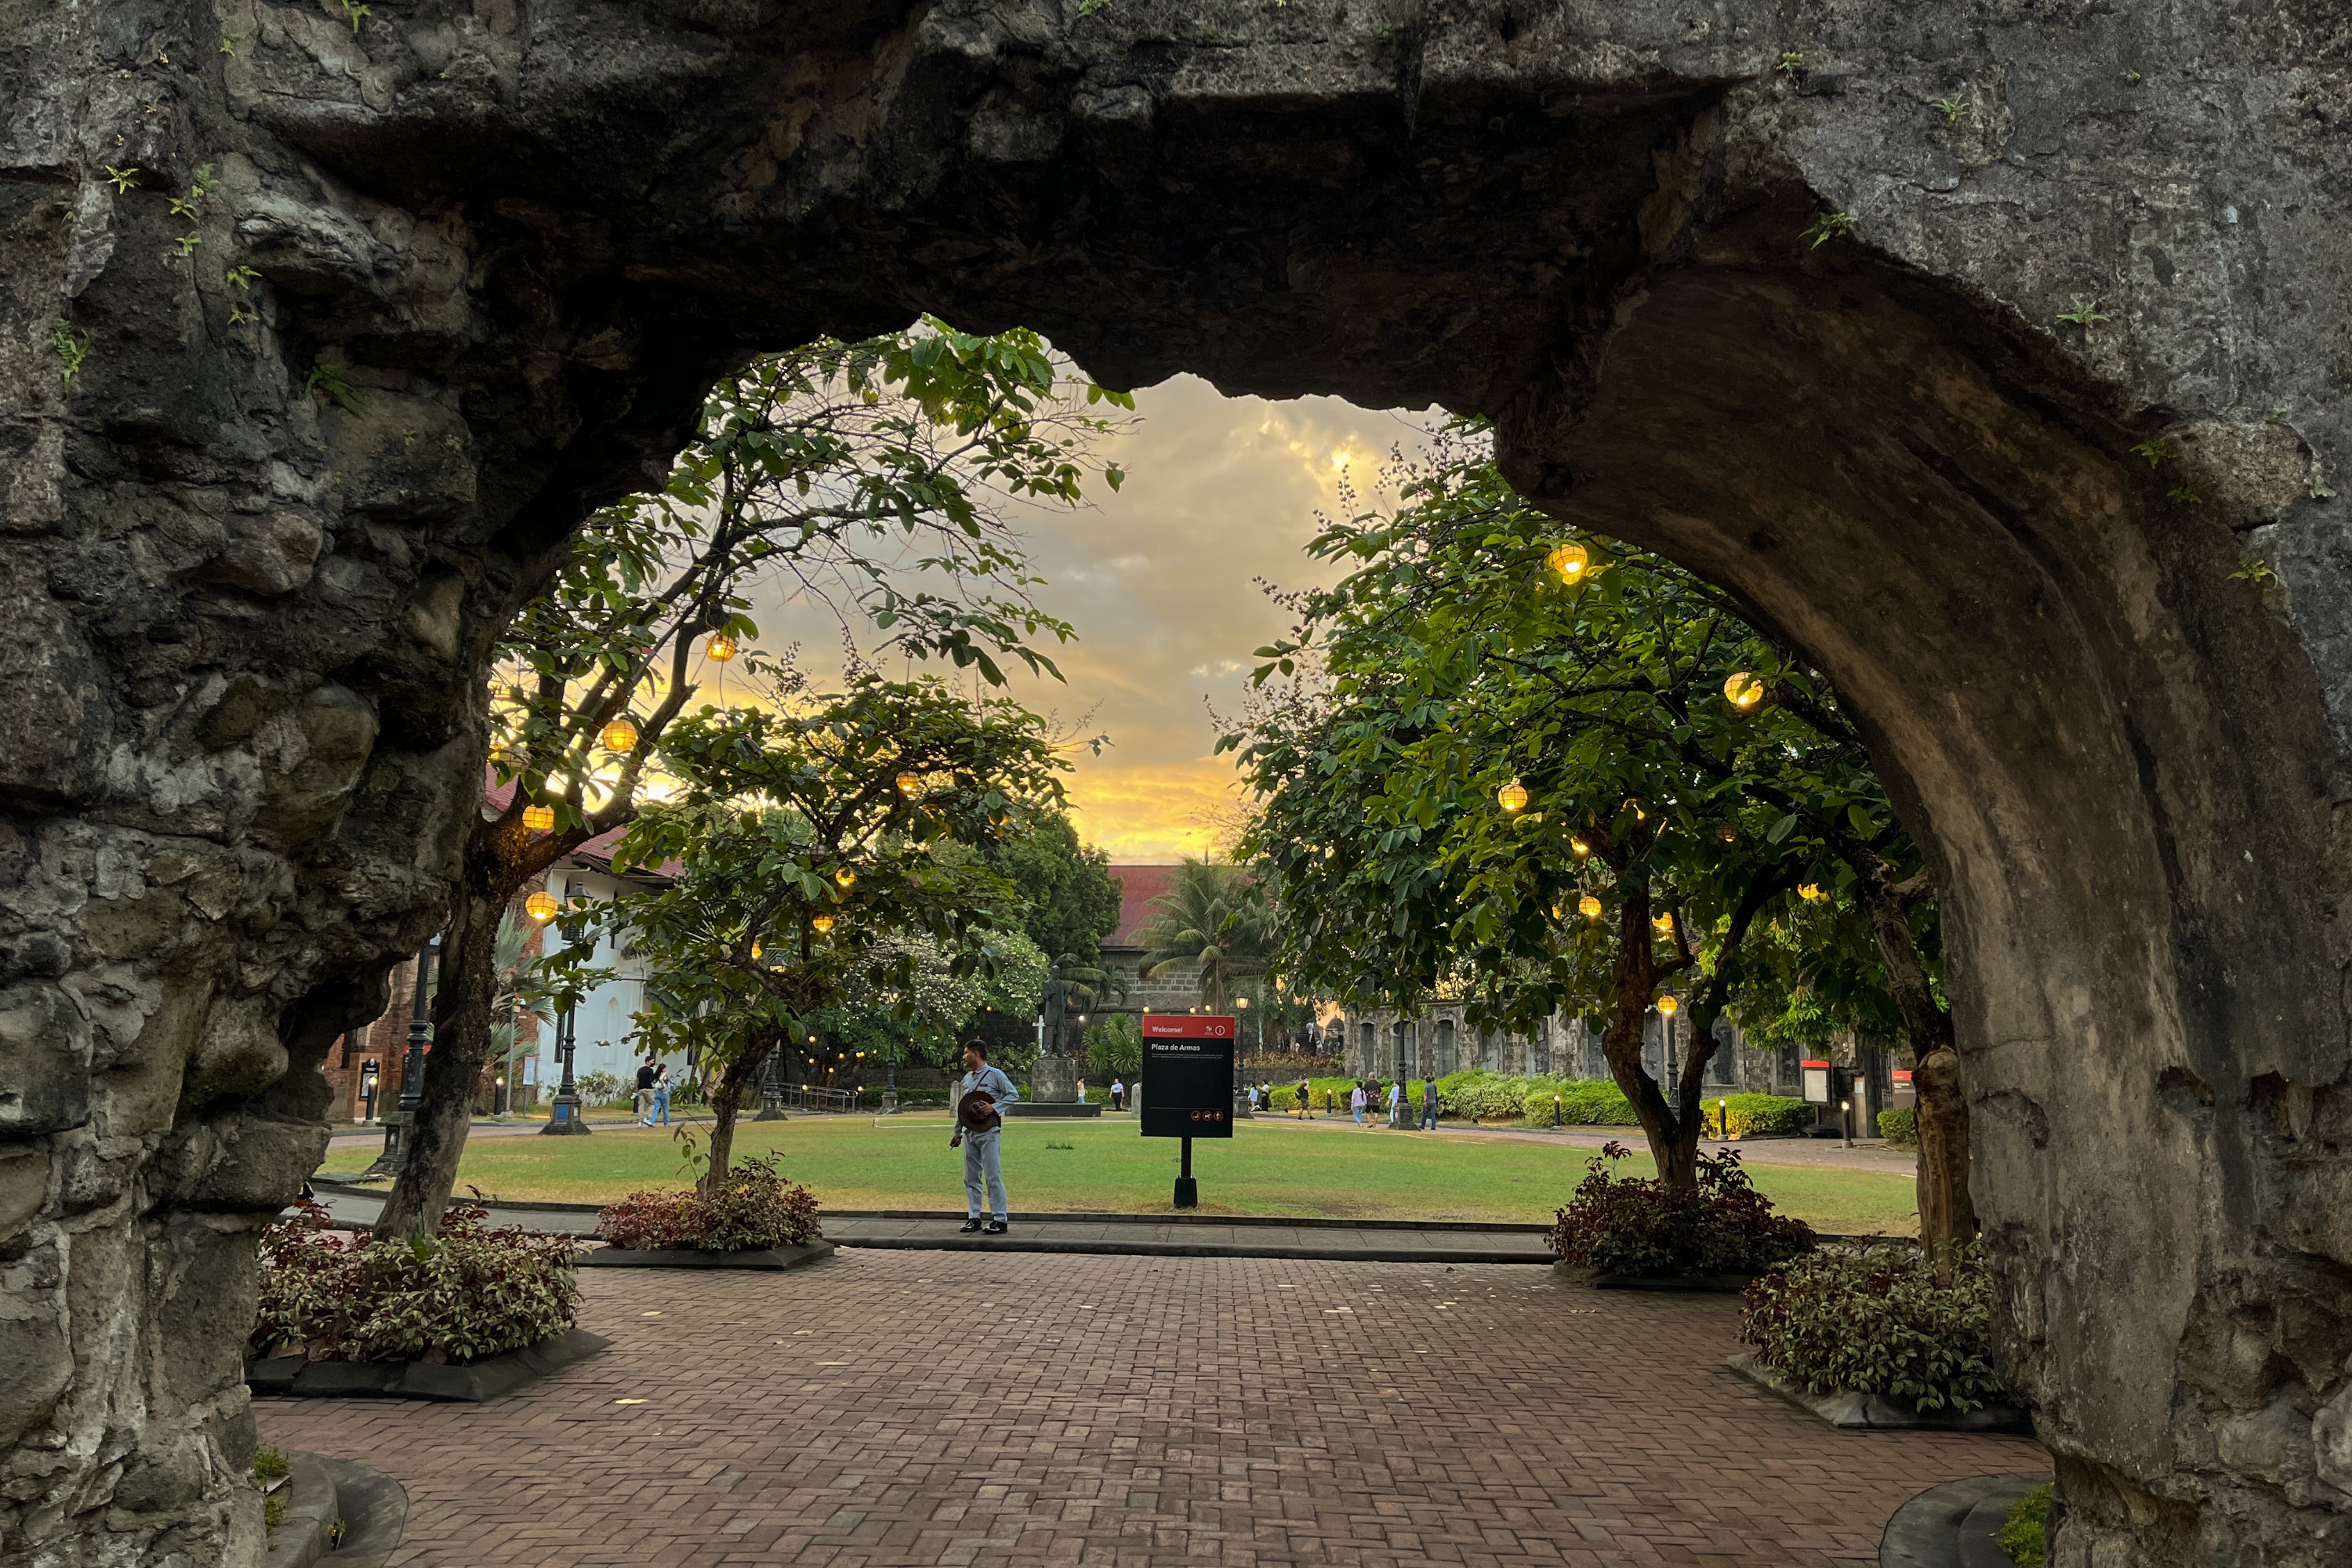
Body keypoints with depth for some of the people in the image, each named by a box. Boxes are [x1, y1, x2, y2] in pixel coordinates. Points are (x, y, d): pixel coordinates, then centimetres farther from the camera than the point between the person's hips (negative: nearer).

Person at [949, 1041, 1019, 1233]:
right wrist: (957, 1133, 19)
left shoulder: (995, 1074, -4)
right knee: (971, 1178, 9)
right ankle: (973, 1218, 15)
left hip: (989, 1132, -7)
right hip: (969, 1132, 7)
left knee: (993, 1177, -7)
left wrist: (994, 1107, -17)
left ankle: (1000, 1220, -3)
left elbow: (1013, 1094, -6)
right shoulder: (967, 1078, 15)